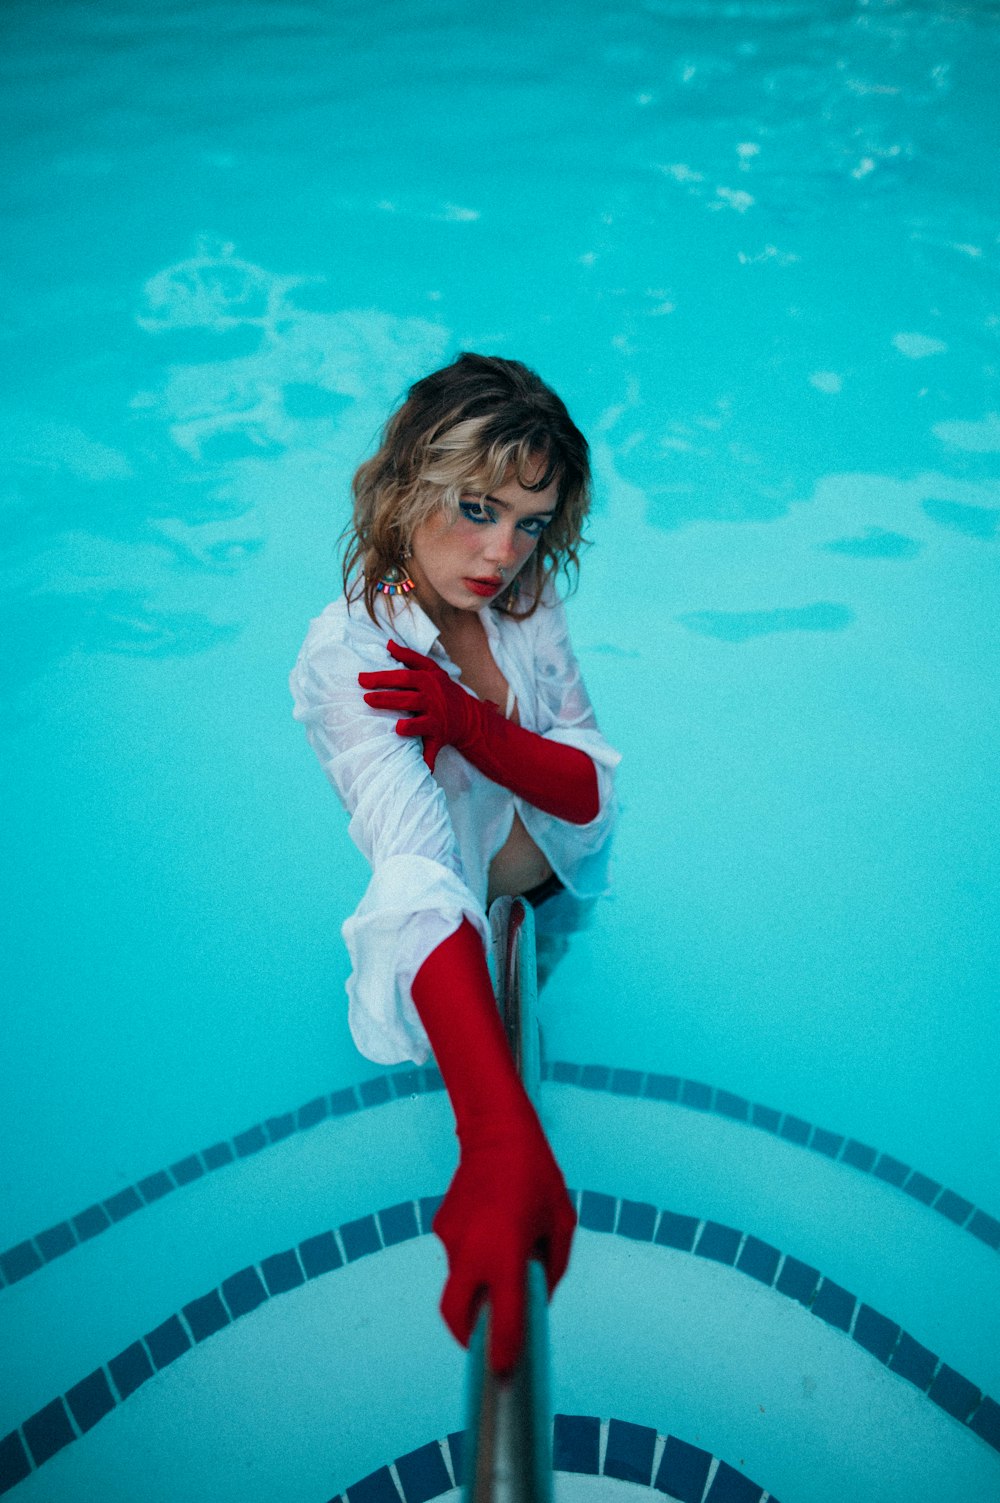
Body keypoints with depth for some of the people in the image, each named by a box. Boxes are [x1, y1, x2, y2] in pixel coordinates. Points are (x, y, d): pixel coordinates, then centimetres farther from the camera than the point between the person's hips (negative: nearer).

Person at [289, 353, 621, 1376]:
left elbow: (593, 792, -21)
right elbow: (419, 878, -56)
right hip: (450, 945, -5)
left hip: (550, 890, 5)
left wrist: (468, 722, -43)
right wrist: (500, 1137, -69)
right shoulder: (348, 655, -40)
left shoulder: (527, 610, -18)